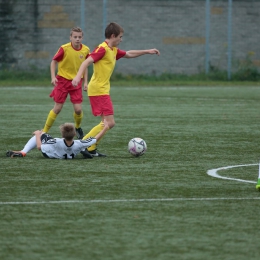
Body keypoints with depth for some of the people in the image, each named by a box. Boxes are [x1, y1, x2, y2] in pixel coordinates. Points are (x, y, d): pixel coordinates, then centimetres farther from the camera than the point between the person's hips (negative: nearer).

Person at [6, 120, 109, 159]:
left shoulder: (57, 143, -45)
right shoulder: (78, 144, -40)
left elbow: (39, 147, -29)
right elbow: (95, 139, -24)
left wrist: (38, 134, -11)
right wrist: (105, 128, -11)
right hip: (70, 156, 3)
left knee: (39, 134, 13)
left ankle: (23, 152, 6)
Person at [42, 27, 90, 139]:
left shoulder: (86, 50, -4)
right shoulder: (64, 49, -15)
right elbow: (54, 61, -4)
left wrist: (85, 81, 5)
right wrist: (53, 77, -14)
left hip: (76, 82, 2)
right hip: (63, 80, -2)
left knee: (78, 109, -6)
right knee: (57, 108, -1)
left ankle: (78, 127, 26)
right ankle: (44, 132, 13)